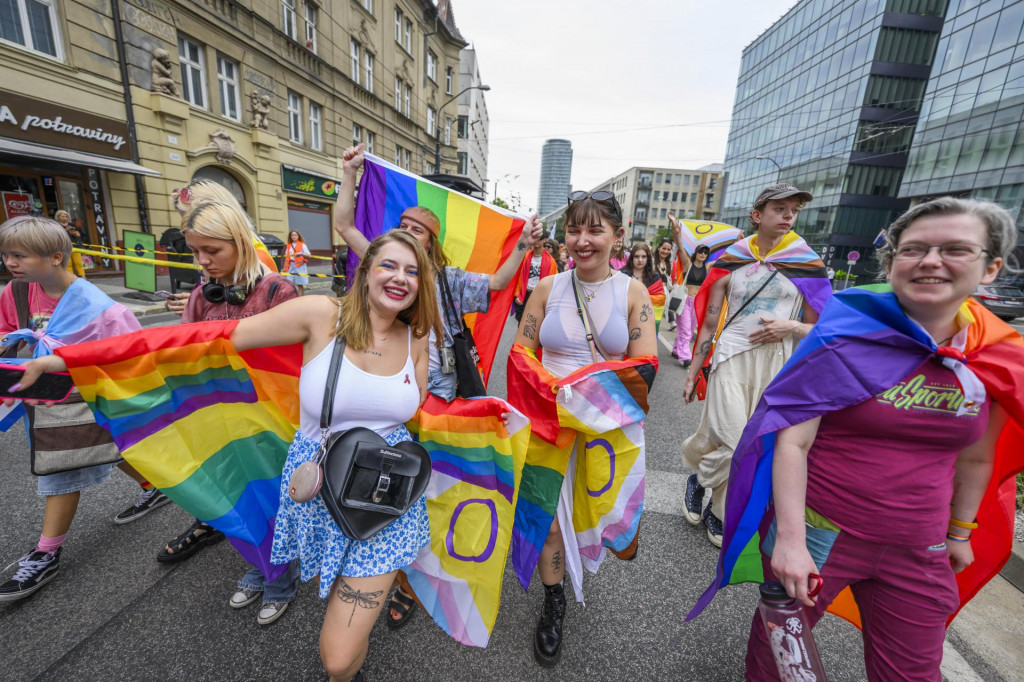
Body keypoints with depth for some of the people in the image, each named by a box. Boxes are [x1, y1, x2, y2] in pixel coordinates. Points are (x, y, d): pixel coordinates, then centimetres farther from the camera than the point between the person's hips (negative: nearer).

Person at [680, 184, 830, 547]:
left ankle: (717, 511, 25)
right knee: (732, 443, -11)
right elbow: (709, 324, 5)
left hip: (777, 364, 2)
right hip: (733, 357, -2)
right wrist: (692, 374, 5)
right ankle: (697, 476, 21)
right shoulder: (731, 262, 5)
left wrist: (791, 327, -13)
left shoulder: (808, 264, 7)